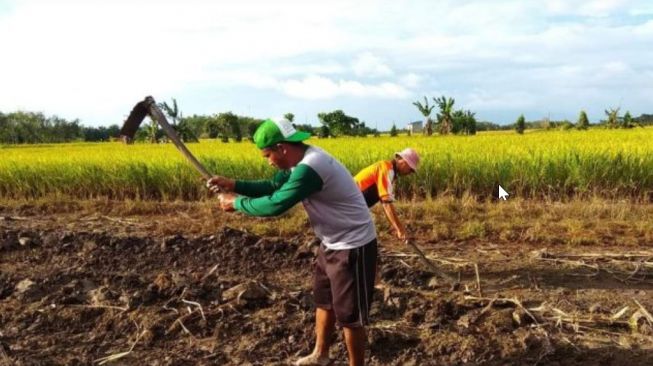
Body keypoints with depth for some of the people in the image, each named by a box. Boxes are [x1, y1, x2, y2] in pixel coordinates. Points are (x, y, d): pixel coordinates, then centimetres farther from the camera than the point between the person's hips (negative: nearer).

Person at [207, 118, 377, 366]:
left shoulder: (310, 167, -30)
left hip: (353, 246, -10)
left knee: (348, 314, 3)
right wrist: (234, 185, 3)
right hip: (333, 243, 10)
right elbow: (274, 187, 15)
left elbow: (275, 205, -31)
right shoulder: (299, 162, 3)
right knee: (323, 300, 24)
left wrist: (236, 203, -16)